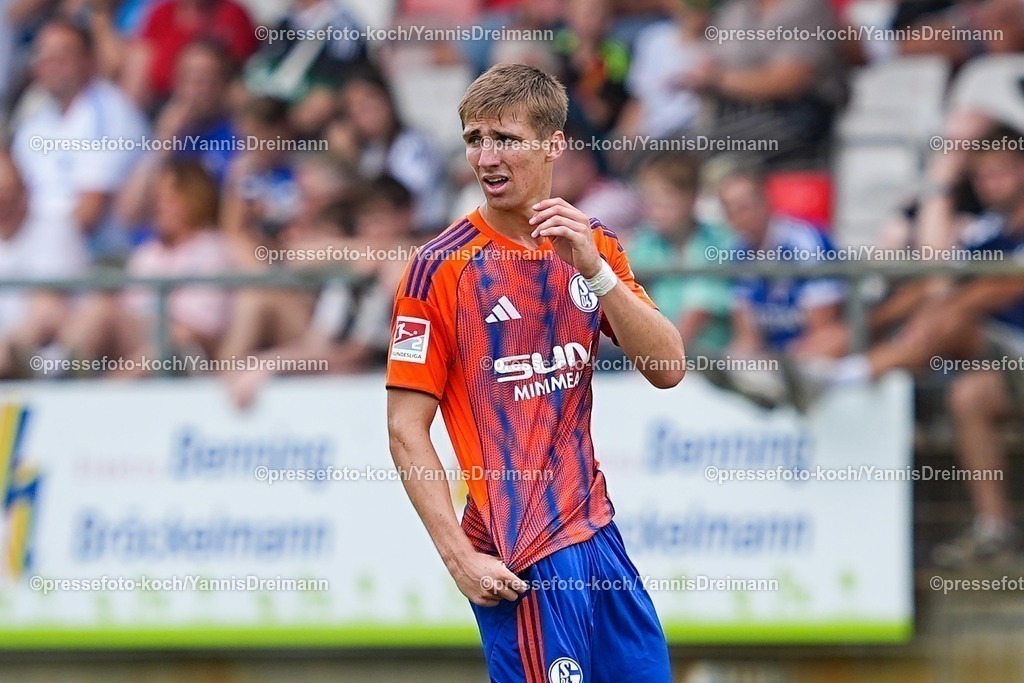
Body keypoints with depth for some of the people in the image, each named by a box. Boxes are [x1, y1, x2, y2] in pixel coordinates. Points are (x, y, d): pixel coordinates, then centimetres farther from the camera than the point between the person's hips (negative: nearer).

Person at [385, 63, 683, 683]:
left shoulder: (594, 246, 7)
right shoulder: (444, 266, -8)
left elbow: (668, 370, -2)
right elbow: (407, 430, -9)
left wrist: (596, 270, -14)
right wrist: (460, 557, -18)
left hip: (599, 533, 6)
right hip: (520, 558, -6)